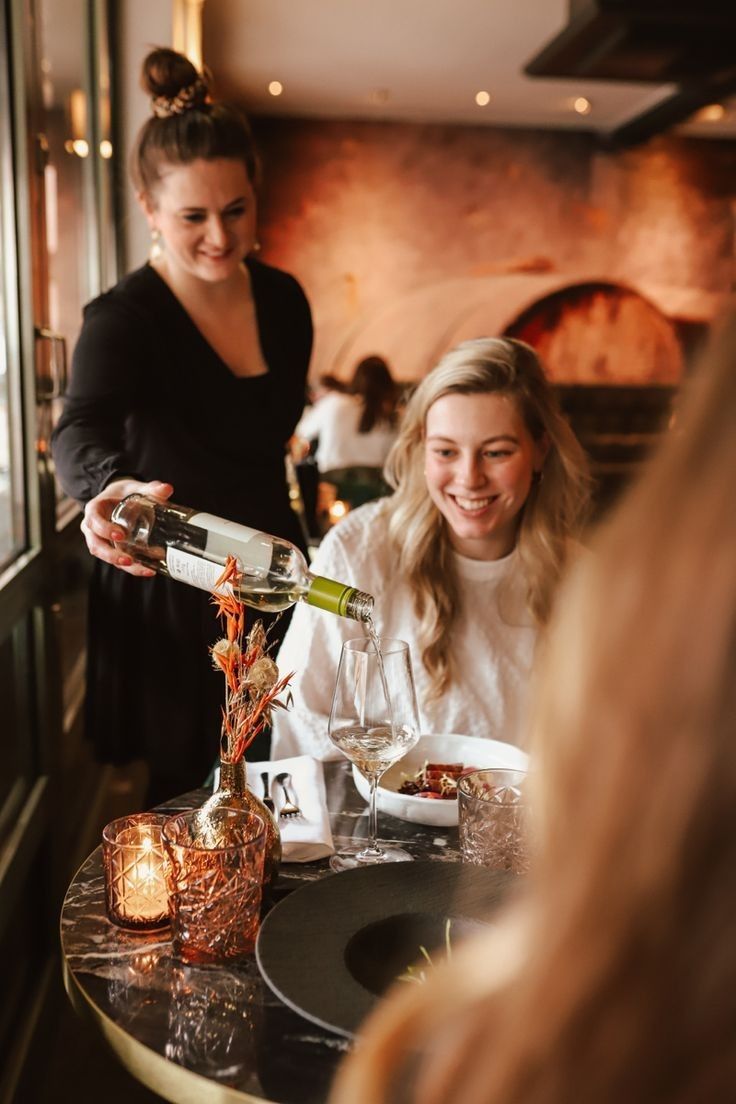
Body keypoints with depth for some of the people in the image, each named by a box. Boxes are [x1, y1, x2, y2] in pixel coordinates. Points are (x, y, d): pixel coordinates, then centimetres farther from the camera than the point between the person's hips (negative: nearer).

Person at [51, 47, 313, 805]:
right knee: (192, 793, 5)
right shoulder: (124, 317, -16)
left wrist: (287, 541, 8)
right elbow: (81, 431, -34)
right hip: (172, 599, -5)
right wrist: (110, 491, -57)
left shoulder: (282, 299, 0)